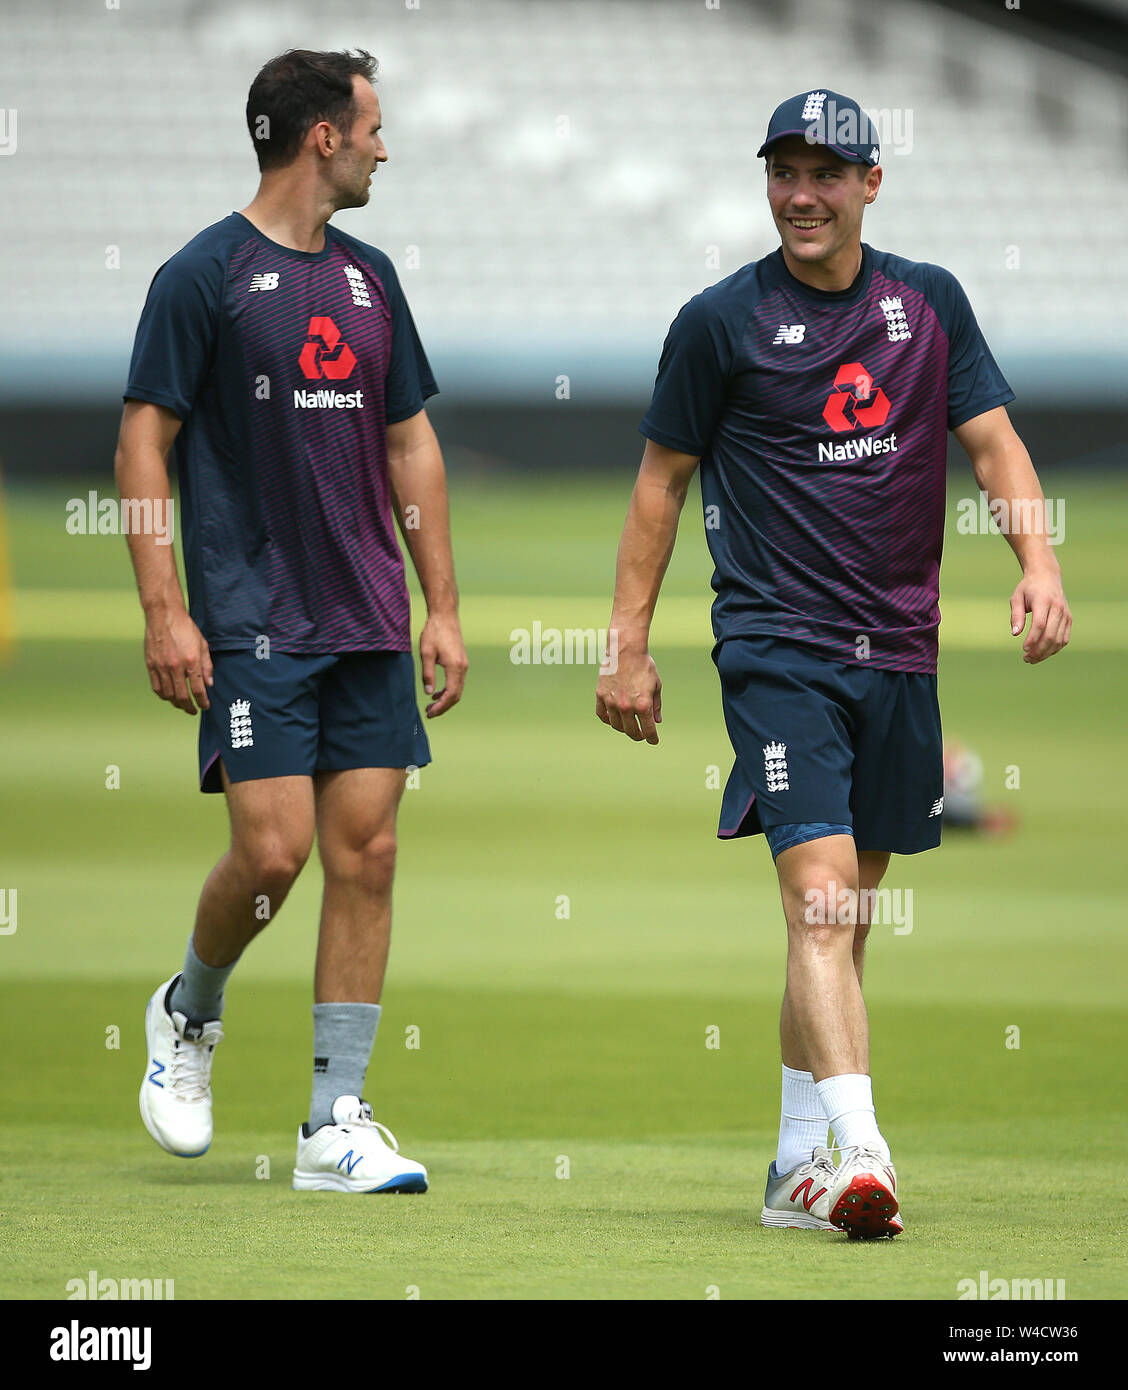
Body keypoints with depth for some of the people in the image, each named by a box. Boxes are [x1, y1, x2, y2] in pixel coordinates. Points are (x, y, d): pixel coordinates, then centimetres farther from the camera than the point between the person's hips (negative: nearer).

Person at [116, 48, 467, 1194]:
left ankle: (337, 1123, 3)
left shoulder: (369, 279, 14)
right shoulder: (204, 275, -6)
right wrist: (164, 611, -13)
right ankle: (189, 1013, 19)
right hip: (252, 625, -6)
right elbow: (142, 442, -6)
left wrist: (441, 607, 14)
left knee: (366, 854, 0)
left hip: (369, 628, 6)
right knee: (273, 851, -12)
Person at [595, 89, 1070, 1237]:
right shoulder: (721, 321, -1)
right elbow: (662, 483, 5)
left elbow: (994, 442, 7)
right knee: (820, 887, -19)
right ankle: (859, 1152, -31)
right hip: (777, 651, -4)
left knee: (845, 915, 10)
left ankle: (797, 1165, 19)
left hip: (900, 652, 4)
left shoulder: (929, 303, 9)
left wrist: (1039, 567, -11)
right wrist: (628, 646, 2)